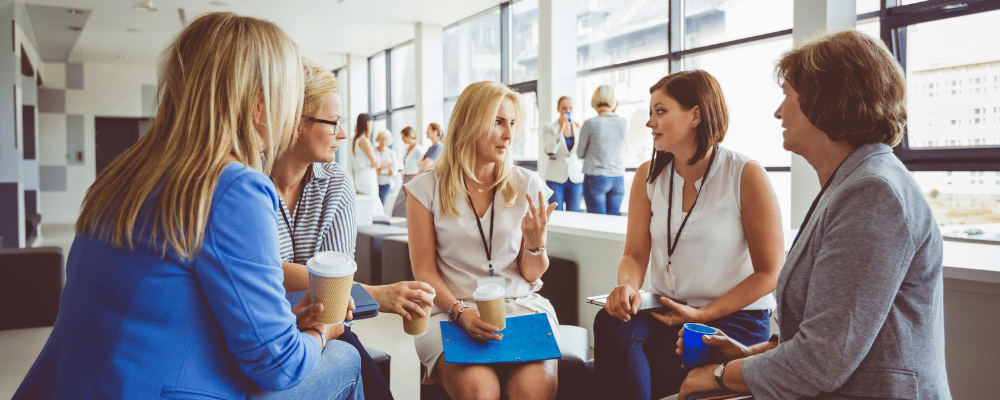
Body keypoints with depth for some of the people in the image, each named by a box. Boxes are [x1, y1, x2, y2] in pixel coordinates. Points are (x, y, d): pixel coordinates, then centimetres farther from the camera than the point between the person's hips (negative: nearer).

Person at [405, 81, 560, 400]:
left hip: (521, 306, 2)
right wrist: (461, 313, -15)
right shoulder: (426, 188, 2)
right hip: (451, 310, -1)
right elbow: (425, 271, 1)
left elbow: (532, 276, 9)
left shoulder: (528, 186, 7)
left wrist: (535, 240, -12)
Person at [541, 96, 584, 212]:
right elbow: (549, 150, -15)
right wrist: (561, 129, -16)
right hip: (555, 179, -2)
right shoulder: (548, 128, 2)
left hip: (576, 178, 2)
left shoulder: (579, 128, 10)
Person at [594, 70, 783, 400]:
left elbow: (770, 272, -6)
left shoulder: (747, 175, -8)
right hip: (663, 311, 4)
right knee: (610, 323, -29)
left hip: (734, 316, -4)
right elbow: (635, 254, 7)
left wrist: (702, 315, -14)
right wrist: (627, 286, -18)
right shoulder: (649, 175, 7)